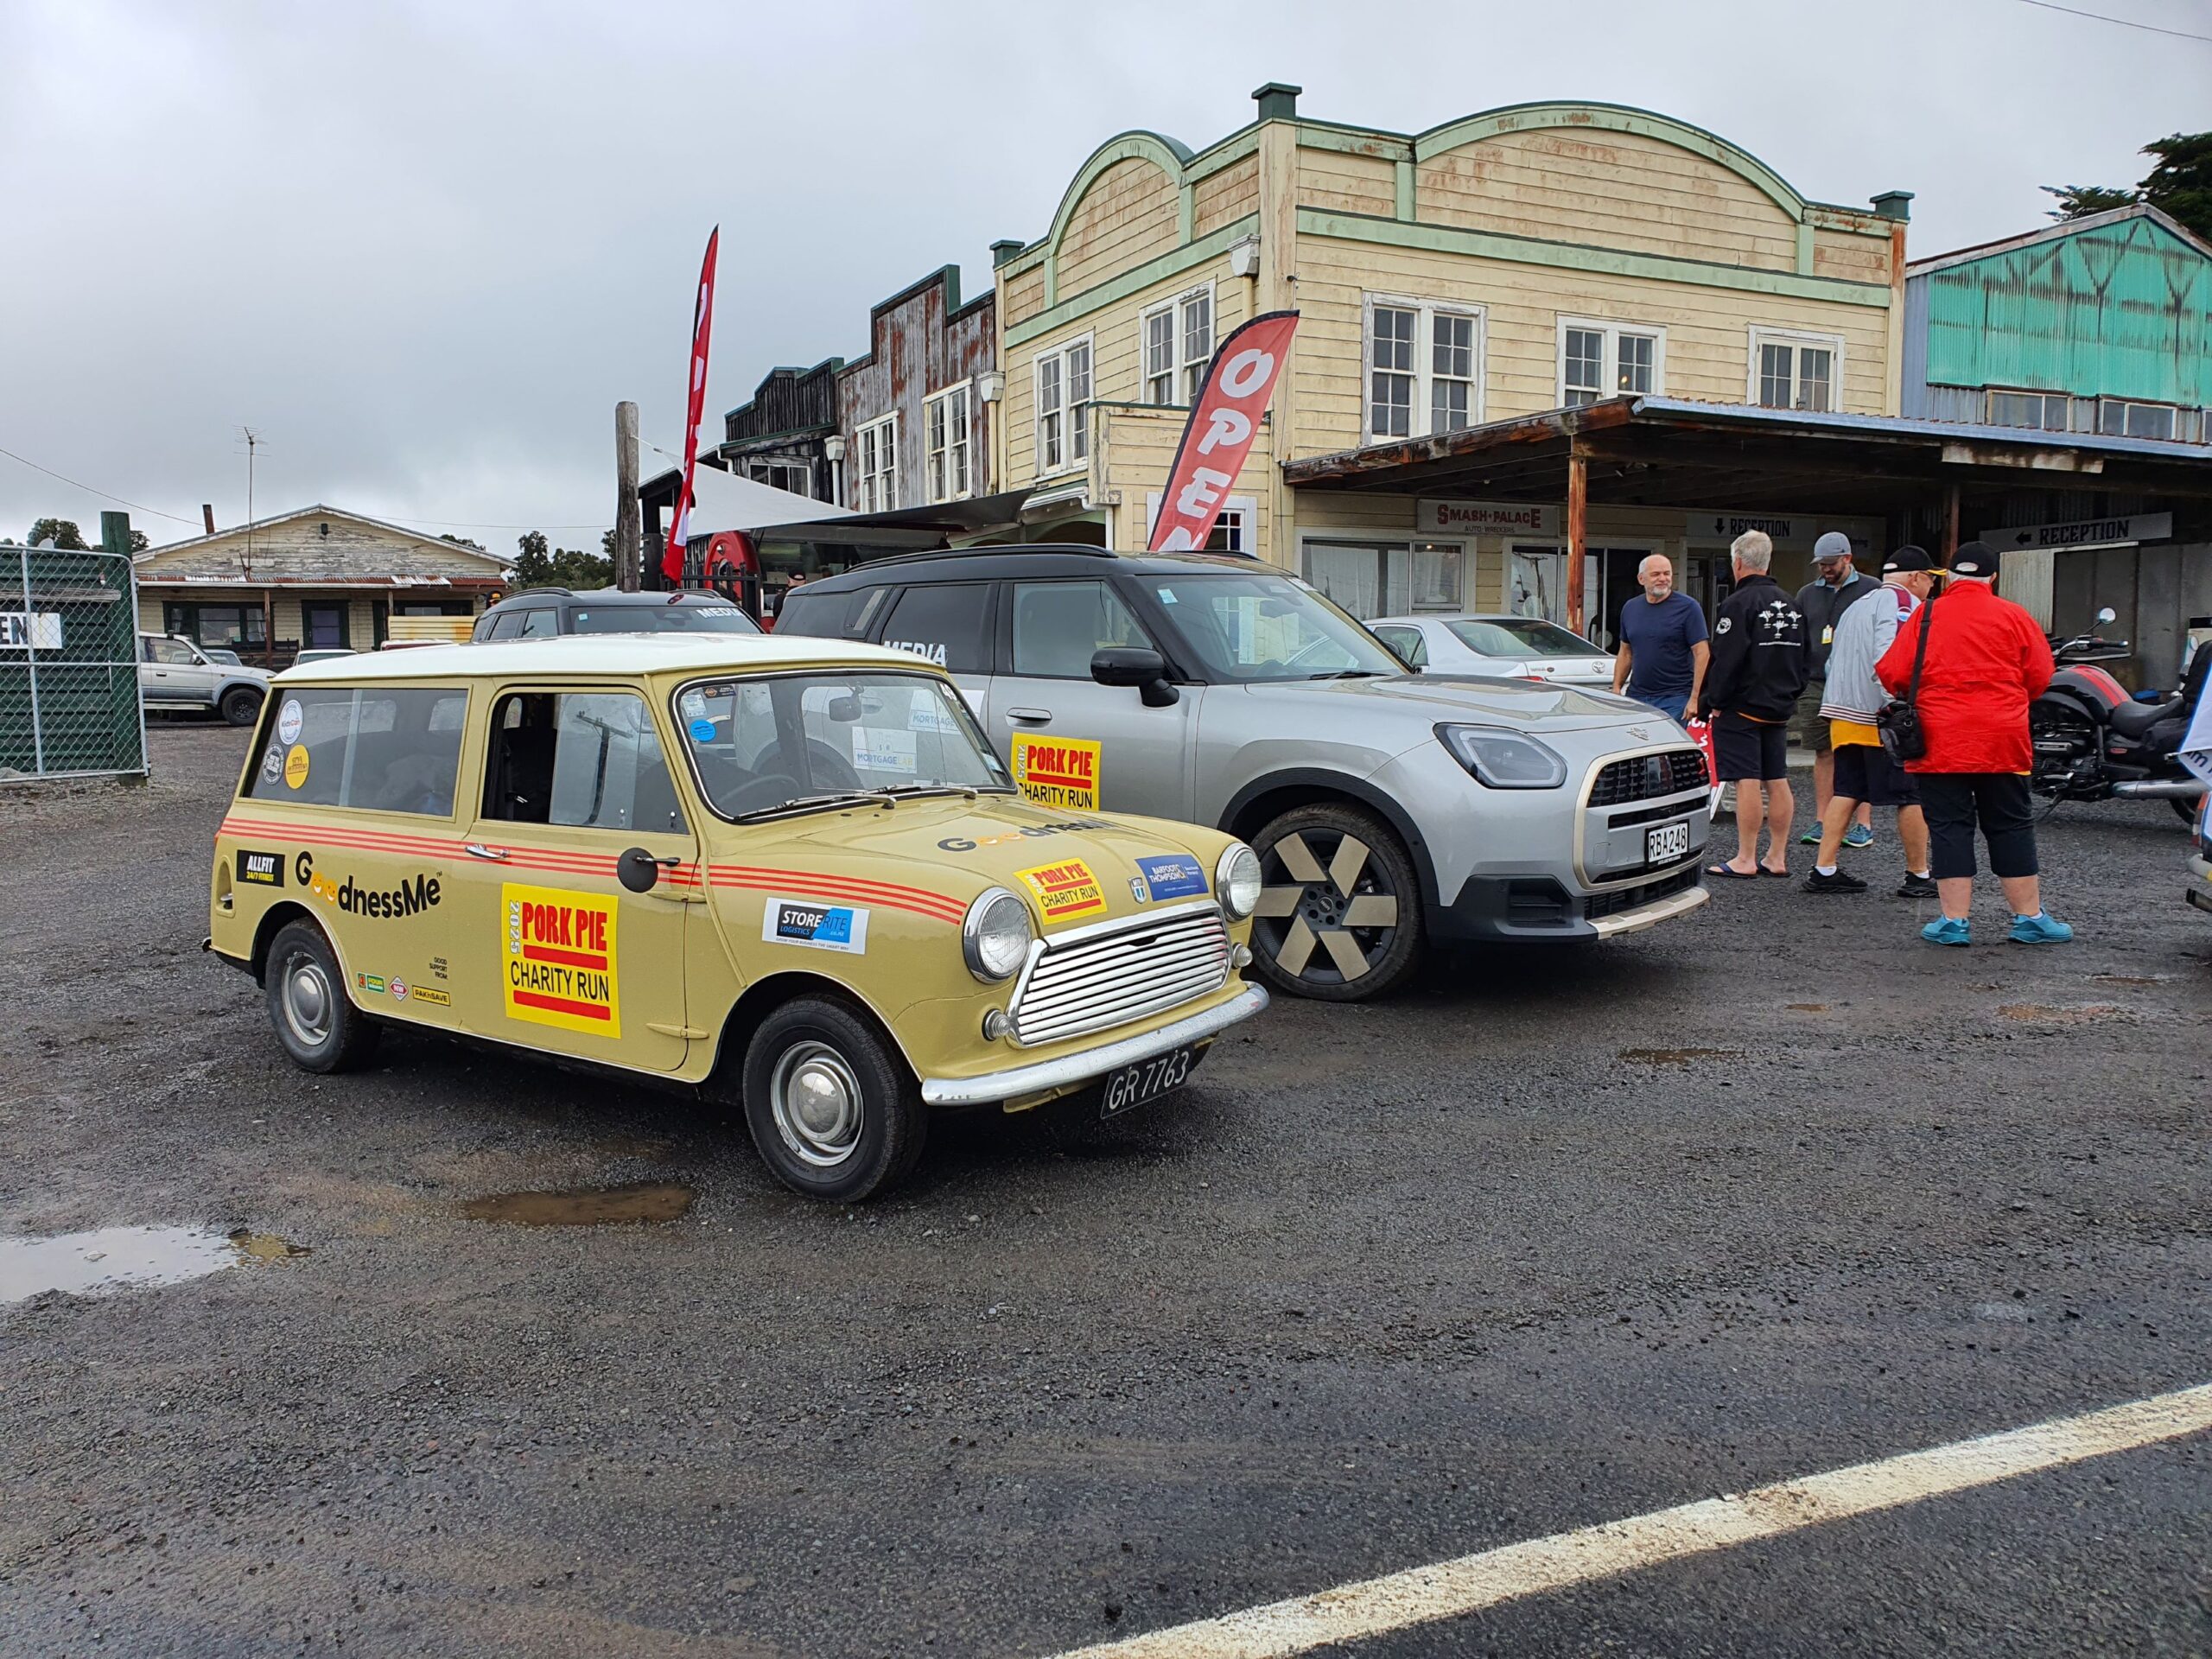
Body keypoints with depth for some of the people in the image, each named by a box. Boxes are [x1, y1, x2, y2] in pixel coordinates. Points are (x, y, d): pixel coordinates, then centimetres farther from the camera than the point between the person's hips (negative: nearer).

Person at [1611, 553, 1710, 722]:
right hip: (1636, 696, 5)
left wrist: (1695, 698, -15)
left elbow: (1702, 653, -9)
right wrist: (1616, 688, 7)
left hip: (1674, 699, -5)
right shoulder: (1630, 608, 11)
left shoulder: (1688, 607, -5)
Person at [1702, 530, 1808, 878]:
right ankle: (1777, 857, 15)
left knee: (1747, 783, -7)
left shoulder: (1738, 604, -13)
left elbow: (1726, 660, -17)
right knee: (1777, 781, 10)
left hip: (1742, 708, -8)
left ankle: (1745, 860, -4)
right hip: (1779, 707, 8)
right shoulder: (1790, 604, 13)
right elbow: (1803, 658, 18)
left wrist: (1716, 702, -8)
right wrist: (1788, 694, 21)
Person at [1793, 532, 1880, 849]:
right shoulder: (1807, 594, 15)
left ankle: (1864, 825, 5)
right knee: (1823, 754, 7)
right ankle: (1822, 821, 13)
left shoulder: (1871, 590, 2)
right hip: (1816, 685, 4)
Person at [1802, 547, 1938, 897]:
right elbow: (1888, 658, -22)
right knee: (1913, 795, 1)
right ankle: (1918, 876, 7)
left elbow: (1832, 664, 26)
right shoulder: (1904, 603, -7)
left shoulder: (1856, 606, 23)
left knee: (1846, 791, 9)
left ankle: (1823, 870, 3)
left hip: (1843, 715, 8)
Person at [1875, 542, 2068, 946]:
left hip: (1939, 742, -1)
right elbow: (2040, 676, 4)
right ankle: (2030, 918, 15)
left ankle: (1954, 921, 0)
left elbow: (1891, 673, -5)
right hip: (2003, 741, 1)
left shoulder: (1925, 616, -2)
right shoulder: (2014, 616, 2)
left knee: (1949, 827, 2)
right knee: (2011, 827, 10)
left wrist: (1913, 698, 16)